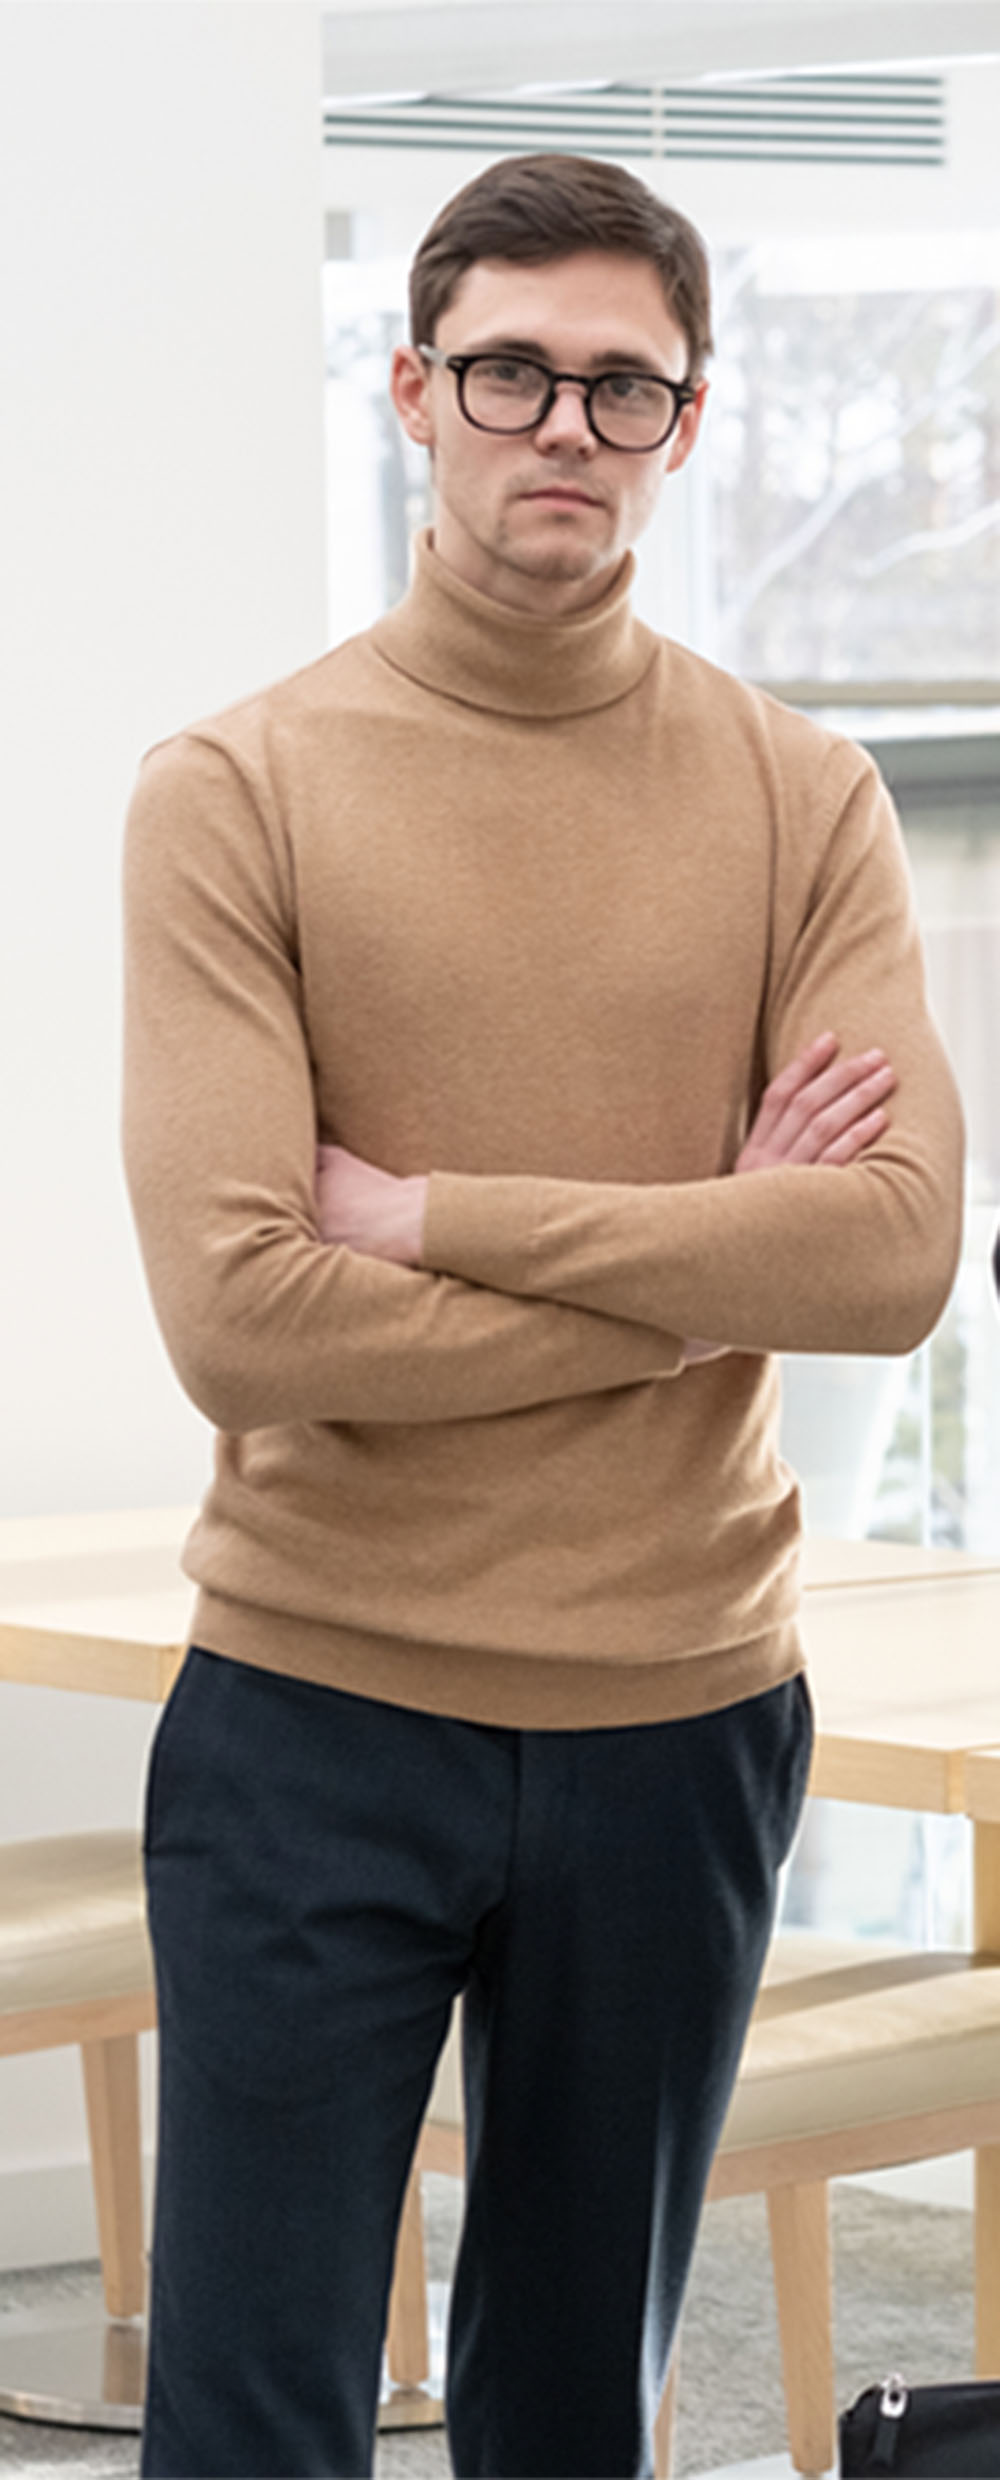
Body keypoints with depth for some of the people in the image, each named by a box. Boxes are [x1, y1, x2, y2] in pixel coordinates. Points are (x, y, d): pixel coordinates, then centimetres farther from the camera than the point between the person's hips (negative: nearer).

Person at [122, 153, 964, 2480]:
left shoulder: (801, 800, 2)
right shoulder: (238, 790, -5)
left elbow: (896, 1251, -13)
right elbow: (240, 1315, -16)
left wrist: (433, 1213, -15)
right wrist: (696, 1278, -11)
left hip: (683, 1715, 2)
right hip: (315, 1709, -2)